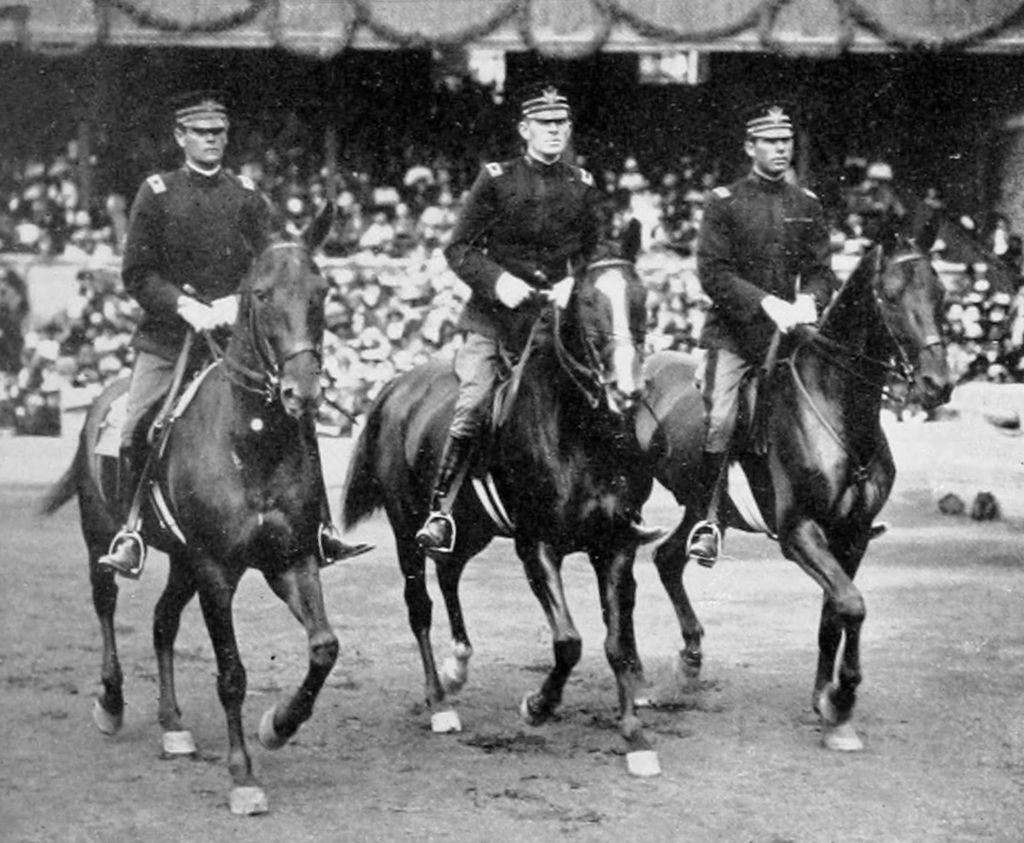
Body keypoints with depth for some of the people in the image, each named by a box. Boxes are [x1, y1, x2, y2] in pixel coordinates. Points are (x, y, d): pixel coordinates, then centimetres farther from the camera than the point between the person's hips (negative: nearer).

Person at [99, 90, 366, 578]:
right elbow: (137, 274, -1)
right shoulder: (156, 194, 4)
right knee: (136, 432, -15)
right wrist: (185, 305, -16)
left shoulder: (247, 196, 10)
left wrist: (235, 302, -14)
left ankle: (319, 528, -2)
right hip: (167, 336, -1)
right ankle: (130, 534, -2)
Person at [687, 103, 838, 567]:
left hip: (787, 331, 4)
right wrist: (767, 302, -19)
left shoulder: (807, 206, 11)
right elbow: (713, 272, -9)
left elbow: (820, 271, 11)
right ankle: (706, 518, -10)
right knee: (718, 420, -18)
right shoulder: (724, 202, -1)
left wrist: (807, 302, -12)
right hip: (732, 331, -4)